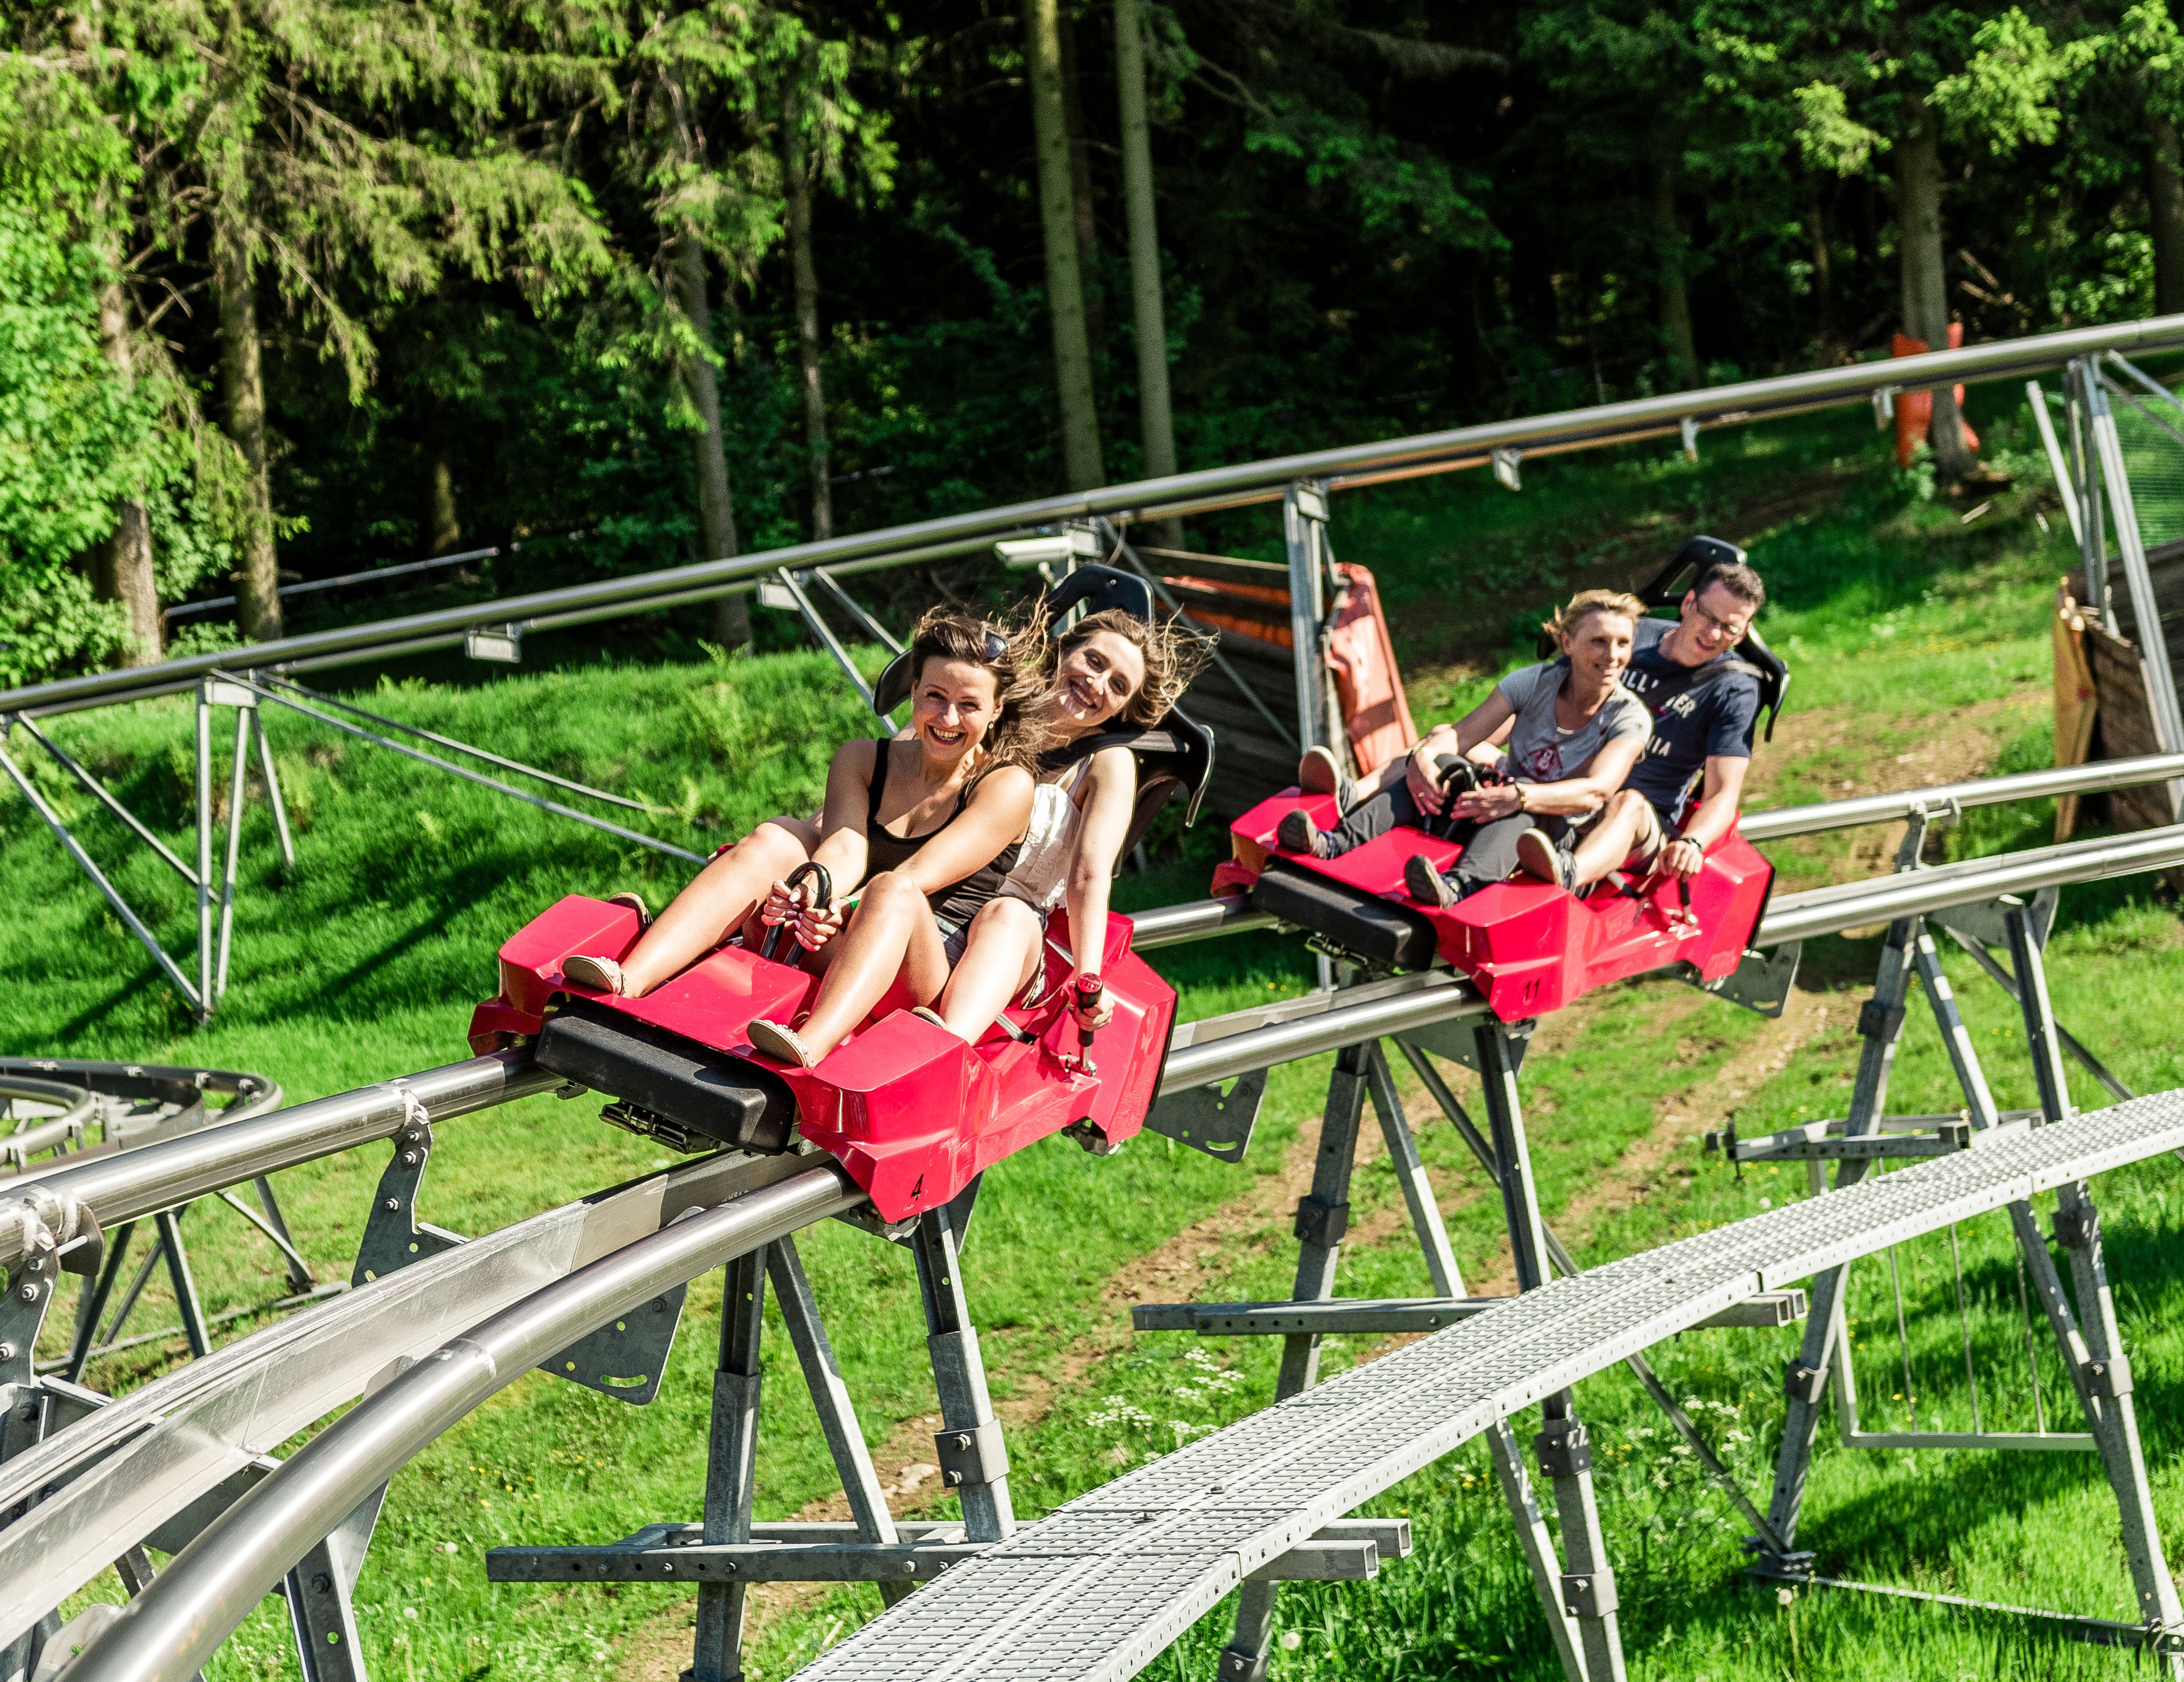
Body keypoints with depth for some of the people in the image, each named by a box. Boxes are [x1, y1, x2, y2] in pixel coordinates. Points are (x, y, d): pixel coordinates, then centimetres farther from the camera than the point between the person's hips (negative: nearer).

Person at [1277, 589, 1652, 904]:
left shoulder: (1630, 717, -11)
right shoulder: (1536, 682, -3)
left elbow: (1596, 791, -28)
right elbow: (1461, 734, -10)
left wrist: (1518, 797, -45)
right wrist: (1422, 756, -34)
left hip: (1557, 837, -3)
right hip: (1487, 820, 3)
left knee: (1524, 796, -36)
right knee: (1445, 762, -25)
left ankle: (1458, 886, -66)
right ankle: (1339, 843, -43)